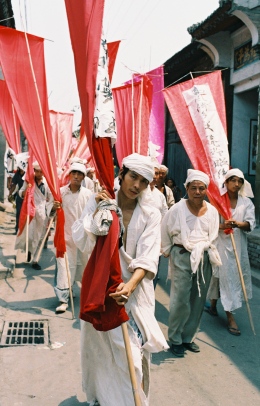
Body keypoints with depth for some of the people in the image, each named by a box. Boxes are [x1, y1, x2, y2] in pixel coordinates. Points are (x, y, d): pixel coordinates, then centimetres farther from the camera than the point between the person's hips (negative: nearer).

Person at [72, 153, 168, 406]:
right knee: (98, 345, 14)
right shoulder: (99, 201, -2)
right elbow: (81, 241, -9)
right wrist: (97, 210, -17)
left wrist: (130, 286, -31)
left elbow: (147, 258, -16)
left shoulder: (150, 214, -5)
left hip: (135, 288, -1)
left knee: (133, 350, -2)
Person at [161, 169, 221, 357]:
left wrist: (201, 247, 3)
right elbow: (166, 232, 2)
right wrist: (168, 250, 10)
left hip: (204, 259, 4)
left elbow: (213, 237, 14)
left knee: (198, 300, 10)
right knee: (181, 300, -5)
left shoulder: (212, 211, 2)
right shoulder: (177, 209, -10)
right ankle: (175, 339, 13)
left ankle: (188, 337, 26)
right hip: (182, 258, -4)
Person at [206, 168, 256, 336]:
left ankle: (213, 305, 27)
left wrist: (238, 224, -25)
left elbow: (251, 224, -5)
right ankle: (230, 317, 5)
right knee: (224, 275, -3)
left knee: (236, 276, 7)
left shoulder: (247, 202, 4)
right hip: (220, 243, -4)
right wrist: (221, 226, -25)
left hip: (238, 245, 4)